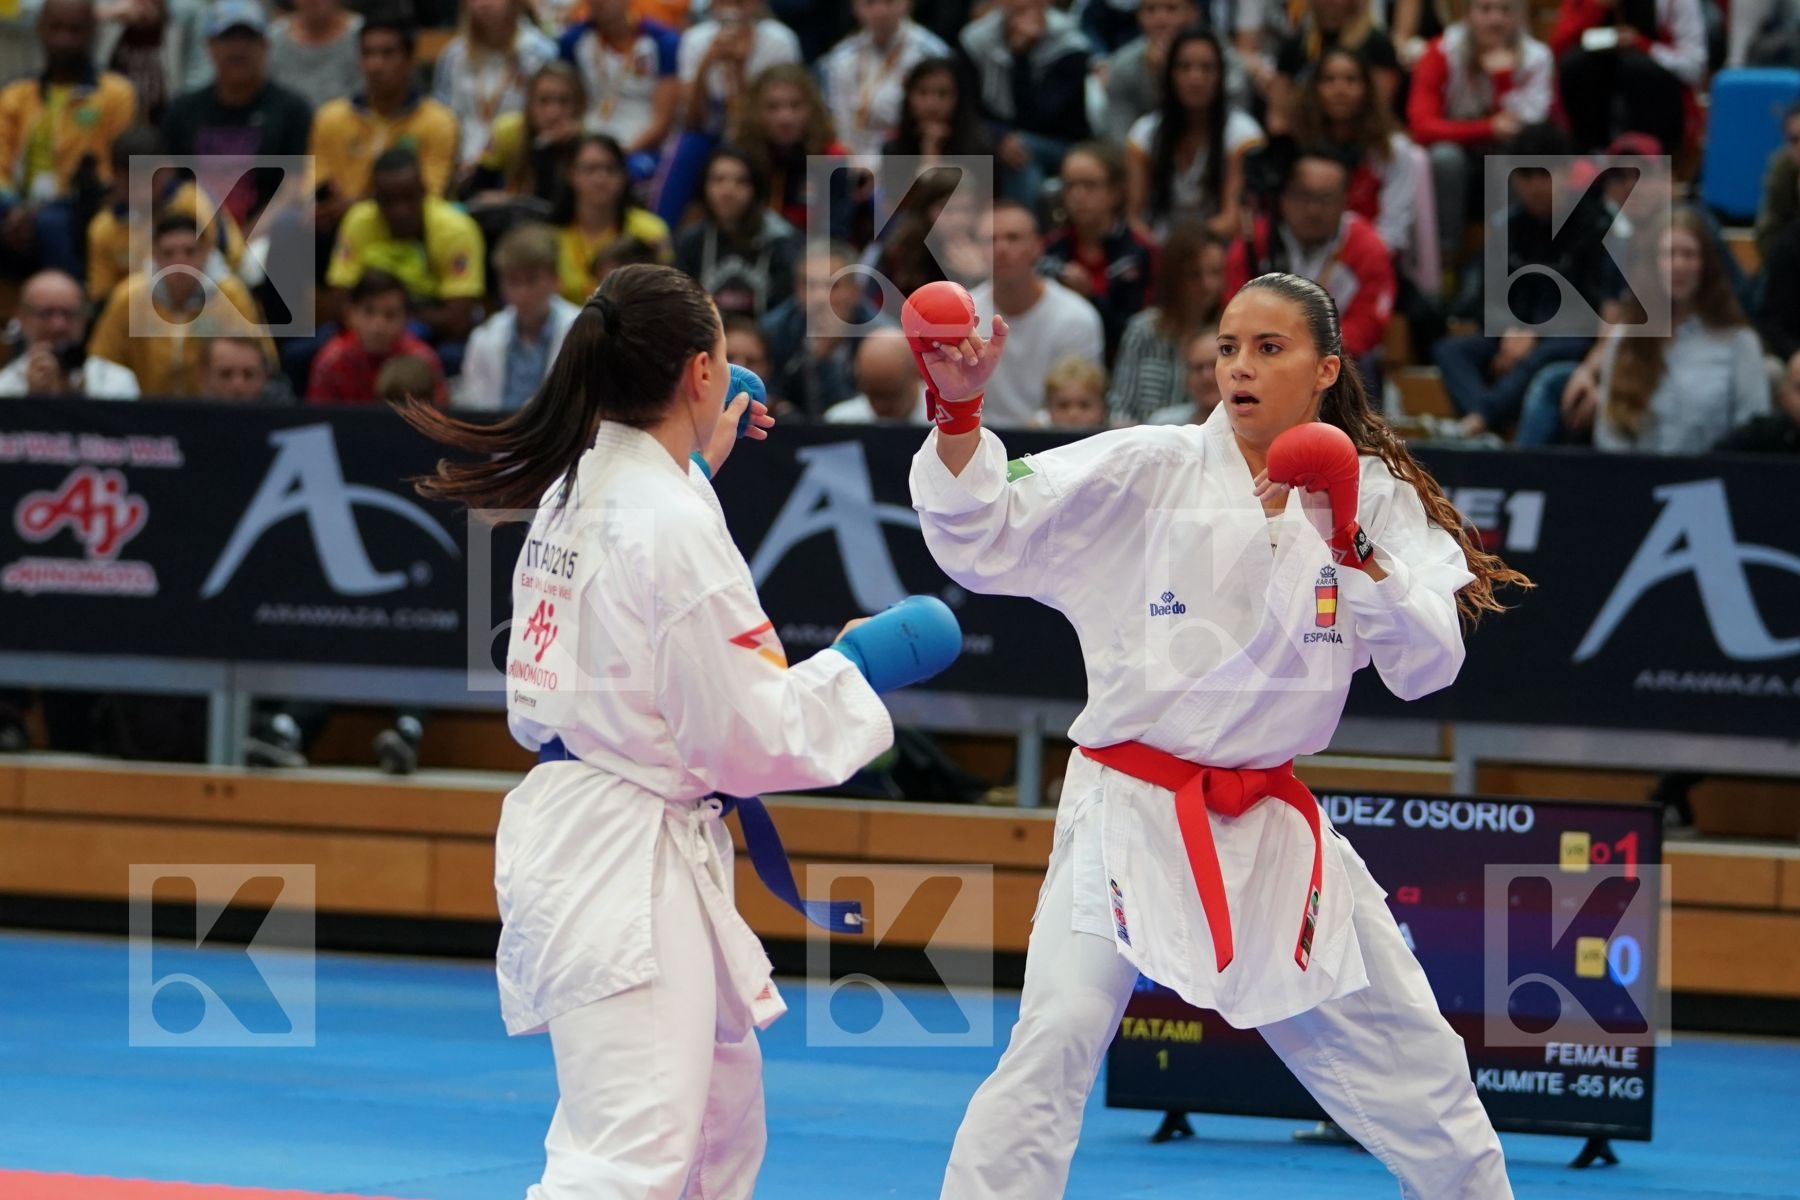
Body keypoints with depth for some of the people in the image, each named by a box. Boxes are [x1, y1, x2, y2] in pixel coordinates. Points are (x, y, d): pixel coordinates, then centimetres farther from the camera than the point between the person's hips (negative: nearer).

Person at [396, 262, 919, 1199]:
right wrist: (850, 667, 0)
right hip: (629, 862, -10)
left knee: (722, 1109, 27)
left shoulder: (574, 487, 7)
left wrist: (699, 464, 31)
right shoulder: (672, 524, -20)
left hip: (565, 830, 10)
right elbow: (747, 738, -16)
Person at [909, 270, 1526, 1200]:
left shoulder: (1372, 497, 2)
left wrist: (1353, 549, -20)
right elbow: (983, 538, -13)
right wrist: (958, 413, -29)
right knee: (1054, 1046, -21)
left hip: (1272, 824, 4)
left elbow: (1426, 667, -7)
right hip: (1132, 809, -4)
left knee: (1411, 1057, 13)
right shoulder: (1148, 472, -7)